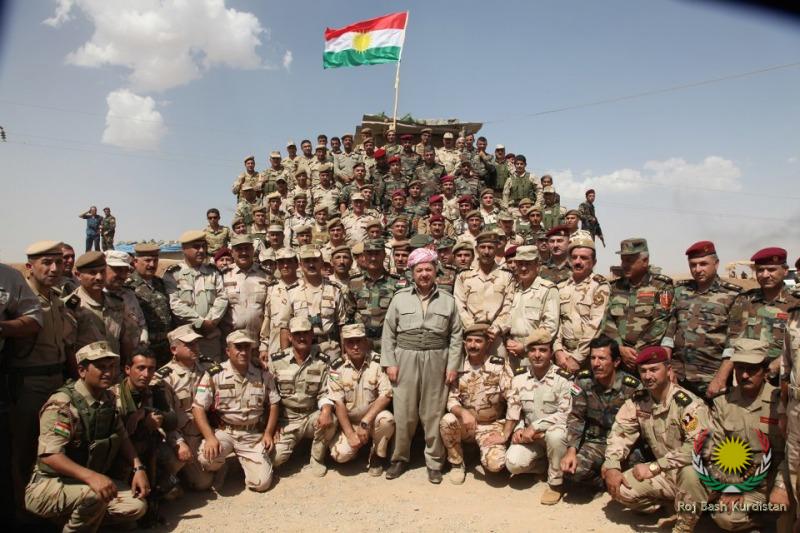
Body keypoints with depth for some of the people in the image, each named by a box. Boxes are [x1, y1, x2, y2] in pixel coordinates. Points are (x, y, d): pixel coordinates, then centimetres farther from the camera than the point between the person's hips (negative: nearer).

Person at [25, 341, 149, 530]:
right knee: (95, 495, -35)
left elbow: (122, 437, 9)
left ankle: (78, 518, 9)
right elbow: (49, 455, -30)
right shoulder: (62, 403, -21)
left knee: (137, 506, -11)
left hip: (90, 481, 7)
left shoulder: (109, 399, 2)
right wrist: (90, 476, -43)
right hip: (49, 485, -7)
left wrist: (138, 468, -6)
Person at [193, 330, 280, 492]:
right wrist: (210, 437, -21)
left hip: (253, 435, 2)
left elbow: (273, 404, 10)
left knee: (261, 483, -11)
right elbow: (198, 408, -9)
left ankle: (244, 460, 23)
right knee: (206, 458, -33)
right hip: (223, 431, -1)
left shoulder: (263, 375, 1)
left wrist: (268, 433, -1)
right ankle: (219, 466, 6)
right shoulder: (214, 375, -7)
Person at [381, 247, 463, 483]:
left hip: (436, 362, 0)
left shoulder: (448, 301, 6)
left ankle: (434, 462, 20)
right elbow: (388, 333, 4)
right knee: (403, 413, 6)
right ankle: (400, 458, 23)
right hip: (405, 360, 0)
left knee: (434, 414, 6)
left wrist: (453, 365, -1)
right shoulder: (400, 298, 4)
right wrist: (389, 363, -3)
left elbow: (456, 336, 6)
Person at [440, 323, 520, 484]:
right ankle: (456, 463, -3)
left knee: (495, 464, -26)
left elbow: (514, 400, -15)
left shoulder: (499, 365, -12)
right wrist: (463, 412, -30)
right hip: (467, 423, 2)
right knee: (447, 421, -30)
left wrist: (505, 435, -18)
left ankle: (486, 447, 12)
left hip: (492, 426, -2)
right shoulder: (458, 367, -4)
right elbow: (451, 399, -7)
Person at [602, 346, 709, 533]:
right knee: (620, 489, -13)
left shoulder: (688, 403, -21)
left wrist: (653, 467, -25)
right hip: (665, 474, 5)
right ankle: (668, 502, 14)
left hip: (696, 474, -5)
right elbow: (619, 433, 1)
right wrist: (611, 467, -16)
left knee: (689, 471, -39)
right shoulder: (638, 402, -2)